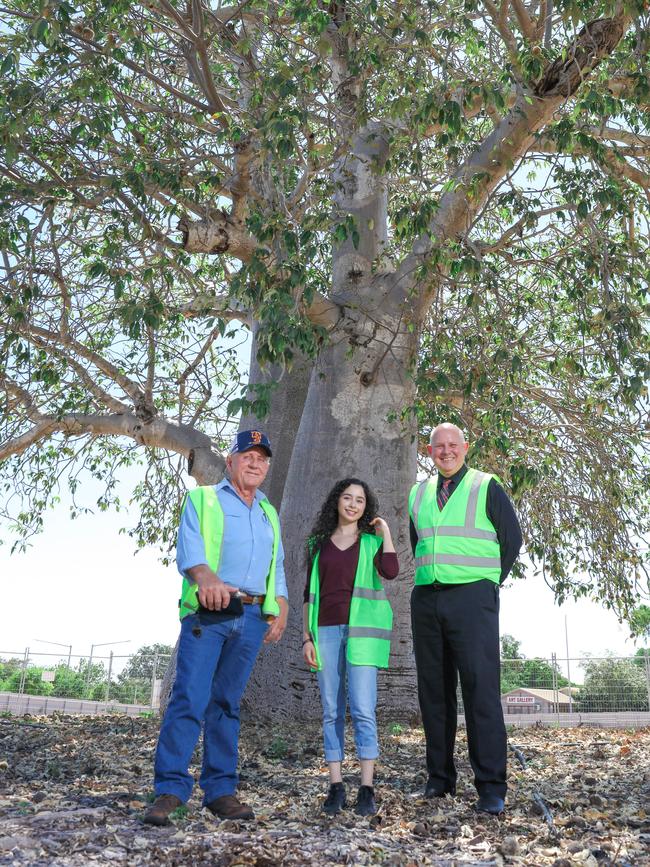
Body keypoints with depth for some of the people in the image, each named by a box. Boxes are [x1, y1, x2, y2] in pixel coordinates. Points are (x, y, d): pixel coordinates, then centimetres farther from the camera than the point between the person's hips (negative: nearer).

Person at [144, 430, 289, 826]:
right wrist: (206, 577, -30)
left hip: (252, 617, 4)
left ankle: (220, 789, 12)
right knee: (190, 698, -12)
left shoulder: (269, 513, 23)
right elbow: (188, 548, -10)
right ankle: (170, 788, -8)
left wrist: (281, 609, 8)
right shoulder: (203, 499, 7)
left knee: (227, 702, 8)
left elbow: (277, 567, 24)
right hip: (207, 614, -4)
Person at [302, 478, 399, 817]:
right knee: (331, 710, 2)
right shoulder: (318, 543, 15)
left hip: (361, 630, -2)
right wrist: (306, 637, 6)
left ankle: (367, 790, -3)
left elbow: (390, 571, -12)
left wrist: (385, 532, -2)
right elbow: (309, 593, 14)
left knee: (362, 710, -9)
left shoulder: (372, 541, 9)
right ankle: (335, 787, 8)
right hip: (326, 630, 2)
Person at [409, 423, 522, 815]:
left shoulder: (486, 487, 3)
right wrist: (427, 577, 14)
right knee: (434, 691, 8)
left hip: (472, 597, -4)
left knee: (481, 688, -9)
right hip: (426, 599, 5)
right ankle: (440, 777, 18)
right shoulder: (419, 493, 15)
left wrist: (489, 583, 4)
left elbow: (512, 539, 5)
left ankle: (492, 787, -5)